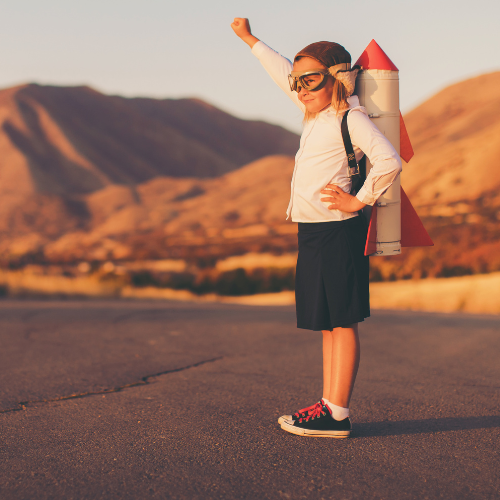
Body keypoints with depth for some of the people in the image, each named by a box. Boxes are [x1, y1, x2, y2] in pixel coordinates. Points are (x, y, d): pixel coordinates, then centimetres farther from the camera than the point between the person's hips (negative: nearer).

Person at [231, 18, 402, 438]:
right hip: (314, 233, 9)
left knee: (342, 322, -7)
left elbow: (389, 162, -24)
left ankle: (337, 415, -5)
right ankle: (328, 405, 14)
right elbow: (283, 72, 31)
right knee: (327, 324, 10)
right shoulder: (316, 113, 15)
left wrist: (358, 201, -16)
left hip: (338, 233, -9)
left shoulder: (350, 117, -11)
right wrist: (249, 38, 40)